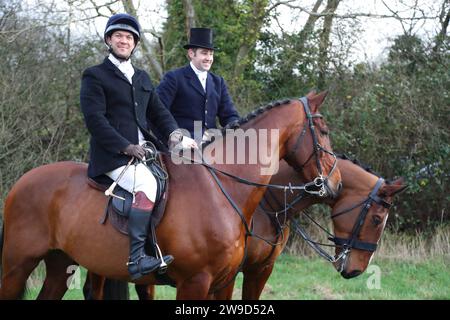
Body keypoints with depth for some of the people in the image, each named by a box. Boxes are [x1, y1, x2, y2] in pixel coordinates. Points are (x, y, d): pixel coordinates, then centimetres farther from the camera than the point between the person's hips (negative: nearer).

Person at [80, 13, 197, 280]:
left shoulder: (142, 78, 23)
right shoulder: (95, 76, 2)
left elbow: (159, 112, 19)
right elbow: (95, 118, -9)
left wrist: (174, 134, -4)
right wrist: (125, 147, -17)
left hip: (145, 153, 7)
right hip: (113, 156, -7)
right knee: (148, 184, -31)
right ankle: (136, 258, -33)